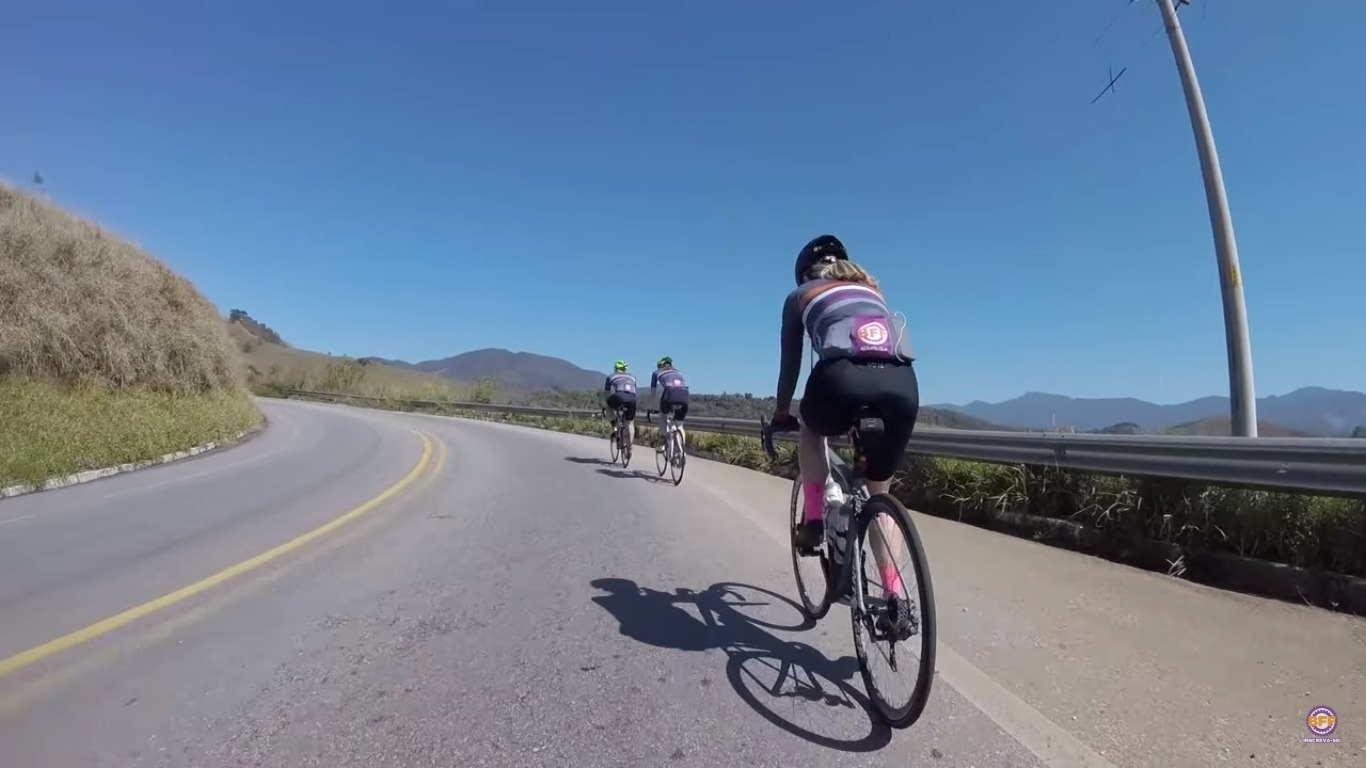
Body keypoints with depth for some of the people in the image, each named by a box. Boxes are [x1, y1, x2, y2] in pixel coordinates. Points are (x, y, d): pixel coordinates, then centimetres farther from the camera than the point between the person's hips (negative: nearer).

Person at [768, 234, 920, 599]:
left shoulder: (800, 295, 28)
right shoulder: (872, 288, 37)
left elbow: (790, 364, 30)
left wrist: (781, 414, 44)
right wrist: (877, 406, 50)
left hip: (844, 377, -3)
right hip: (903, 384, 4)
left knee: (812, 432, 34)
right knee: (880, 494, 23)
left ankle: (815, 516, 20)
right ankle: (894, 594, 19)